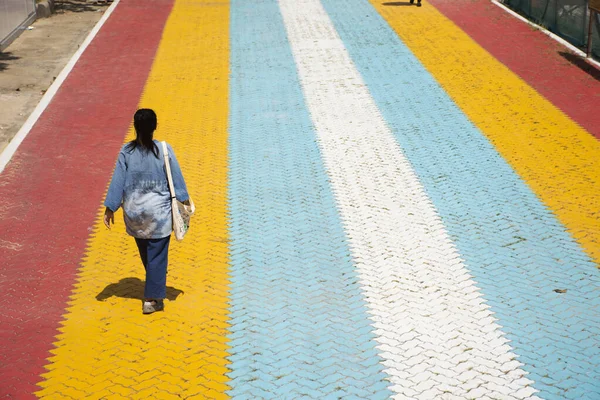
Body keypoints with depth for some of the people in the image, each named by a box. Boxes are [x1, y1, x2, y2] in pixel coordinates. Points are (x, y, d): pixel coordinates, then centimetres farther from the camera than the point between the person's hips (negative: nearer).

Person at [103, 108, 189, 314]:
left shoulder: (126, 152, -9)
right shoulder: (164, 150, -12)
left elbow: (117, 181, -5)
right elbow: (176, 178, -3)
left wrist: (110, 209, 3)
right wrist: (184, 200, 11)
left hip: (134, 212, 3)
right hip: (159, 212, -2)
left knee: (146, 254, 21)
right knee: (157, 256, 6)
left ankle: (154, 292, 41)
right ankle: (152, 299, 5)